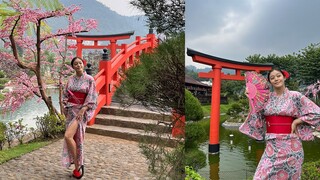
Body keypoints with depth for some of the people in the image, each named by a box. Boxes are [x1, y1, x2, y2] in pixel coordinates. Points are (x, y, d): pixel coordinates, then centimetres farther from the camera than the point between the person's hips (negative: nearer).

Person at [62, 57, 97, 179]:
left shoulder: (89, 79, -6)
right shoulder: (70, 80, 9)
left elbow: (92, 97, -10)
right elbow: (66, 95, 14)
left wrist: (82, 110, -19)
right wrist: (66, 110, 3)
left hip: (82, 110, -5)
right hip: (71, 110, 6)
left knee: (68, 136, -20)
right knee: (74, 138, 9)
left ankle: (77, 165, -4)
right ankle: (78, 165, 25)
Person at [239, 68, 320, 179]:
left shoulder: (295, 96, -3)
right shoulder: (266, 98, 6)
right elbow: (256, 118, 9)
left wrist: (296, 121, -6)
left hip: (290, 144, -2)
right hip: (271, 144, 3)